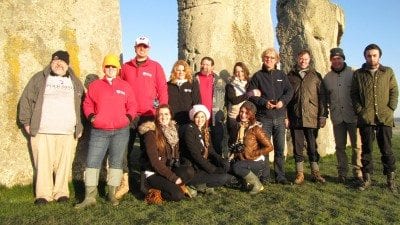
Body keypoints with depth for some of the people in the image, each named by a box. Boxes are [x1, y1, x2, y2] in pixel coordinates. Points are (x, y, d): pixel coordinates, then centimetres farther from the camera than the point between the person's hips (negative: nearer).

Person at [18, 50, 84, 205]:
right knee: (43, 163, -1)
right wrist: (26, 122, 2)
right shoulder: (39, 78, 10)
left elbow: (83, 105, 18)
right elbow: (26, 100, 9)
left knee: (64, 163, 1)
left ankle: (61, 192, 12)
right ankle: (43, 194, 8)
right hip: (42, 131, -1)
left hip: (68, 132, 1)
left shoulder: (75, 82, 16)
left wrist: (80, 127, 11)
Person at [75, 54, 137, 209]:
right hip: (99, 131, 0)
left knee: (116, 162, 6)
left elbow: (132, 105, 10)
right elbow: (87, 104, 11)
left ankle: (112, 193, 16)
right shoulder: (95, 85, 10)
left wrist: (129, 117, -6)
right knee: (92, 162, -6)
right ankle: (89, 197, -1)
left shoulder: (125, 86, 10)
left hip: (121, 131, 0)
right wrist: (91, 116, -6)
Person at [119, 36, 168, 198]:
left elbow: (163, 90, 1)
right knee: (125, 148, 1)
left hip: (149, 116, -1)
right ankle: (125, 183, 10)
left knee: (147, 149, 8)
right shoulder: (126, 67, 9)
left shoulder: (156, 67, 3)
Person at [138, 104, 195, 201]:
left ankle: (165, 187, -9)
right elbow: (155, 161, -18)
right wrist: (174, 177, -20)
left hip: (170, 170, 6)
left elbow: (176, 154, 10)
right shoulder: (151, 133, -13)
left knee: (190, 171, -24)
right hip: (154, 173, -6)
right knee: (178, 195, -25)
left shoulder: (173, 130, 6)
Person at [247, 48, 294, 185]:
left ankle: (280, 176, 12)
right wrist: (264, 102, -13)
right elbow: (251, 94, 0)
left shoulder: (281, 75, 13)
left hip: (280, 117, 2)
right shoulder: (257, 76, 5)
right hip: (263, 118, -2)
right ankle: (264, 176, 11)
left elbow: (289, 91, 8)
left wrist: (283, 101, -11)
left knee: (280, 148, 4)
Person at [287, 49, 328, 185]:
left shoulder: (316, 76, 7)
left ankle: (315, 172, 18)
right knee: (297, 147, 6)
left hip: (312, 118, -1)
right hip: (295, 118, 1)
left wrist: (323, 115, -4)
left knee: (312, 147, 7)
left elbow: (322, 96, 3)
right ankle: (299, 173, 15)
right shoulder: (290, 76, 8)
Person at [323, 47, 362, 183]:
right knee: (340, 146, 8)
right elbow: (325, 98, 15)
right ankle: (342, 173, 16)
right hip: (337, 117, 3)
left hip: (353, 116, -2)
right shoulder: (327, 78, 10)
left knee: (357, 145, 0)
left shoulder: (353, 73, 2)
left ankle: (358, 172, 12)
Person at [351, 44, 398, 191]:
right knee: (366, 149, 4)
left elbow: (394, 91, 8)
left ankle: (390, 180, 12)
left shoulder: (388, 72, 12)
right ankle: (367, 179, 10)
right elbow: (354, 93, 8)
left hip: (385, 117, 0)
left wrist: (391, 108, -4)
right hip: (365, 118, 0)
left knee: (386, 149, 4)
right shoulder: (358, 74, 10)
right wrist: (359, 110, -4)